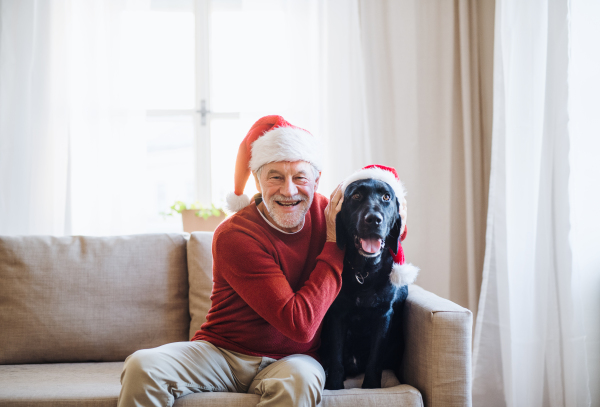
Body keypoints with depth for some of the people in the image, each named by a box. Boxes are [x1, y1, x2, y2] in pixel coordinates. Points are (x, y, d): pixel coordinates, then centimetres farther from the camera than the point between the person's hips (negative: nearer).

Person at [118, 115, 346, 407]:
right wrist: (334, 245, -16)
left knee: (298, 380, -35)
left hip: (289, 360, 2)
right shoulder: (234, 236, -17)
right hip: (222, 352, -2)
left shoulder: (325, 211, -1)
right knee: (143, 366, -27)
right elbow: (299, 324, -22)